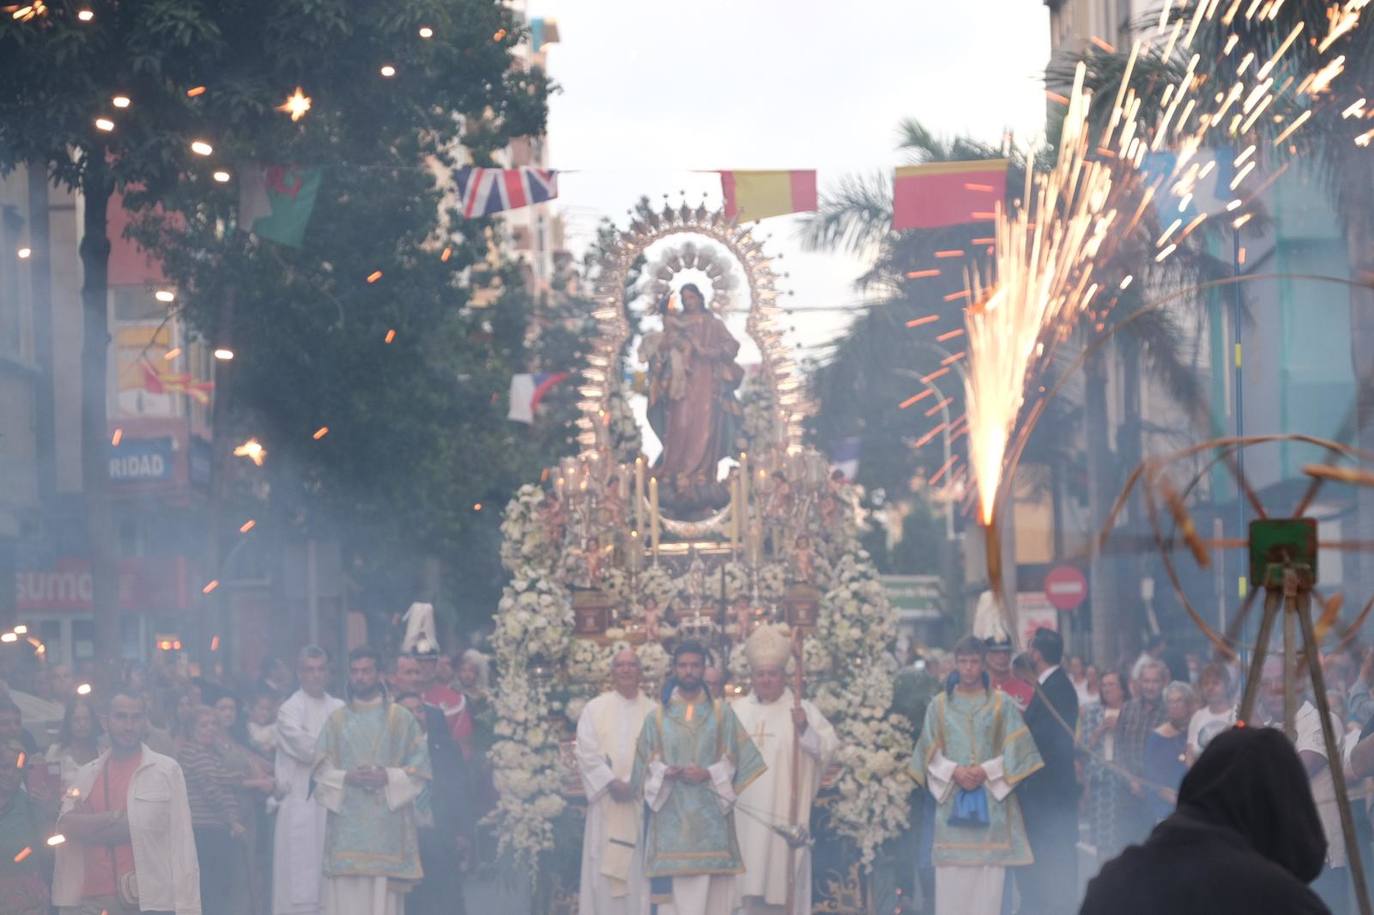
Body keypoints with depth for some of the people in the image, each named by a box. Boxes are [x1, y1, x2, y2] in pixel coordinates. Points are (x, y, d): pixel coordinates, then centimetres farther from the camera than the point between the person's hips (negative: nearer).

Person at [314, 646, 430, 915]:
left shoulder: (401, 719, 7)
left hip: (387, 824, -1)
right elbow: (321, 769, 8)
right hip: (346, 825, 1)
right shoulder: (337, 720, 12)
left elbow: (420, 767, 3)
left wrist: (388, 777, -13)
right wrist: (346, 778, -11)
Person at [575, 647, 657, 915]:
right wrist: (612, 782, -14)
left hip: (641, 802, 0)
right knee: (603, 870, -3)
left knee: (639, 870, -2)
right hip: (606, 802, 0)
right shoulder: (594, 709, 8)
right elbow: (587, 753, -2)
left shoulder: (654, 712, 8)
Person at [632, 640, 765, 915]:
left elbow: (734, 760, 5)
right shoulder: (657, 717, 10)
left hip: (710, 819, 0)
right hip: (671, 818, 0)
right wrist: (667, 773, -13)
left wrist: (708, 775, -13)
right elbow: (646, 766, 8)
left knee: (711, 892, -4)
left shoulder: (722, 714, 9)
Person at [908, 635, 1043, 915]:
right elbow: (930, 752, 5)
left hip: (991, 800, -1)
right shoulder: (939, 705, 9)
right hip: (951, 800, 1)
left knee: (989, 878, -4)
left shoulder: (1002, 704, 5)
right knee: (952, 878, -3)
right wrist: (954, 772, -12)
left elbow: (1014, 750, 0)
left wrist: (986, 771, -13)